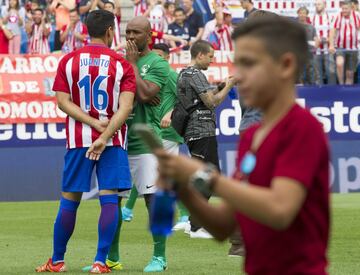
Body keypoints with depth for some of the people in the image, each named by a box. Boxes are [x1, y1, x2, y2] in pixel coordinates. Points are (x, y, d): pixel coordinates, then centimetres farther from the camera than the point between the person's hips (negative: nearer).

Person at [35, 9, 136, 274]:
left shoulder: (68, 61, 4)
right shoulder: (122, 64, -1)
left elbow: (63, 101, -4)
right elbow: (126, 107, -12)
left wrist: (95, 124, -8)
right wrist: (105, 134, -18)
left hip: (78, 140, 2)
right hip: (113, 141, -2)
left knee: (69, 200, 9)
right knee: (109, 199, -3)